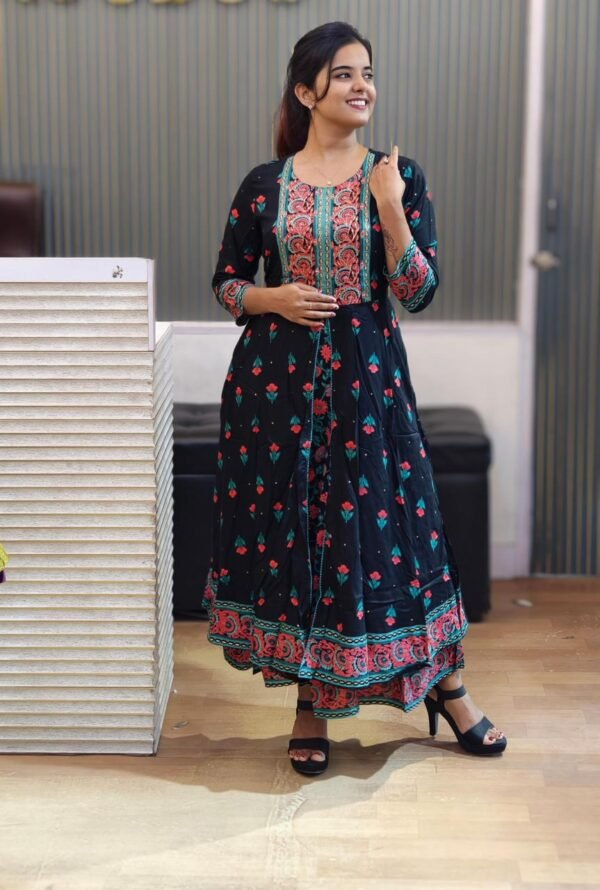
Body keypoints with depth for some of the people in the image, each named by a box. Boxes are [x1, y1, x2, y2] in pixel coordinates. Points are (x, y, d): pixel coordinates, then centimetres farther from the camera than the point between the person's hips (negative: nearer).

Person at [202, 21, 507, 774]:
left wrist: (392, 211, -18)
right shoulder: (265, 184, 2)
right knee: (287, 528, 5)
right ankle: (311, 702, 20)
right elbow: (225, 282, 8)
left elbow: (419, 293, -5)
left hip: (367, 374, -1)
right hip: (276, 377, 1)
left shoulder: (399, 176, 1)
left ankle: (448, 688, 20)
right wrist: (273, 298, -12)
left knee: (388, 526, 2)